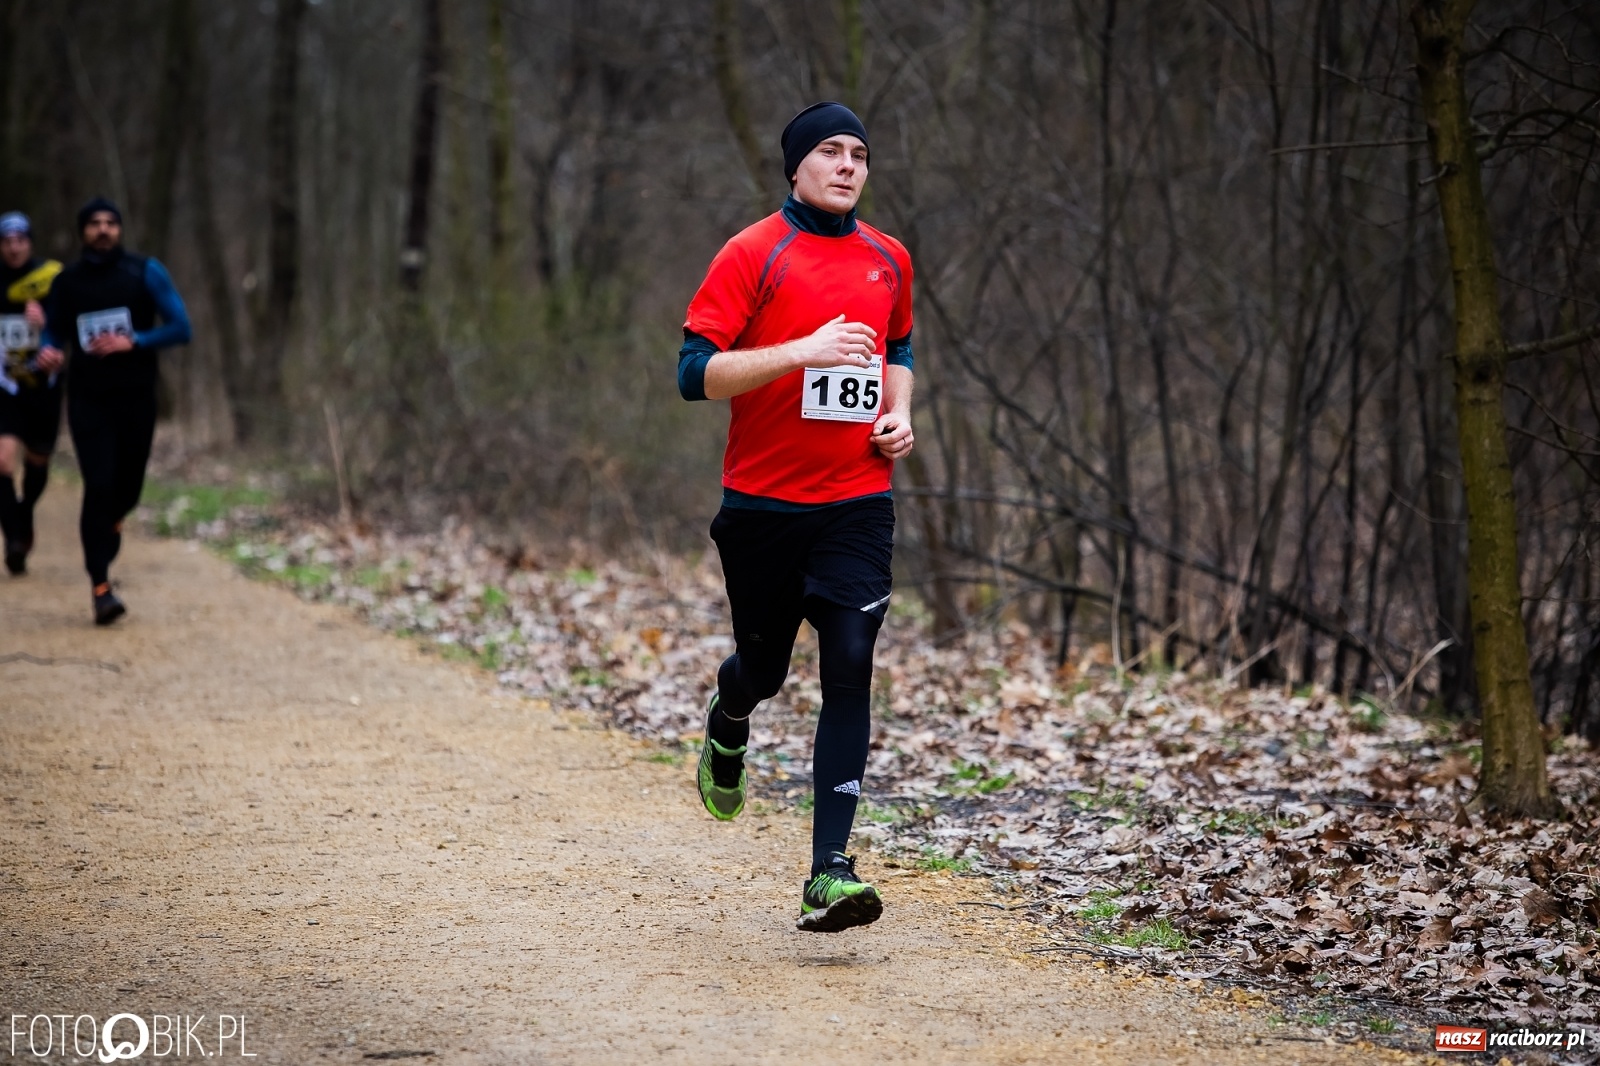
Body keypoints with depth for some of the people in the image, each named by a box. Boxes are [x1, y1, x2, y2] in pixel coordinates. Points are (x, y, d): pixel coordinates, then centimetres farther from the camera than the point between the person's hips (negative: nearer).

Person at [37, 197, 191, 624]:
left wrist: (133, 342, -16)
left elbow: (180, 328, -4)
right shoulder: (67, 282, 4)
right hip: (87, 399, 0)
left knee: (128, 488, 7)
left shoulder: (145, 273, -1)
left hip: (136, 397, 0)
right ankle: (101, 586, -12)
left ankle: (108, 526, 44)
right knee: (99, 486, -14)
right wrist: (48, 351, -8)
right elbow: (55, 333, 16)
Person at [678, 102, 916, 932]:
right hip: (763, 502, -2)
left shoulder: (888, 261, 9)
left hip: (858, 502, 2)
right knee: (764, 668, 11)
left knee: (849, 670, -11)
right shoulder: (753, 256, -6)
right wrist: (803, 351, -23)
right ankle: (726, 733, 50)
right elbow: (695, 372, -13)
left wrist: (900, 413, 8)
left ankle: (829, 875, -12)